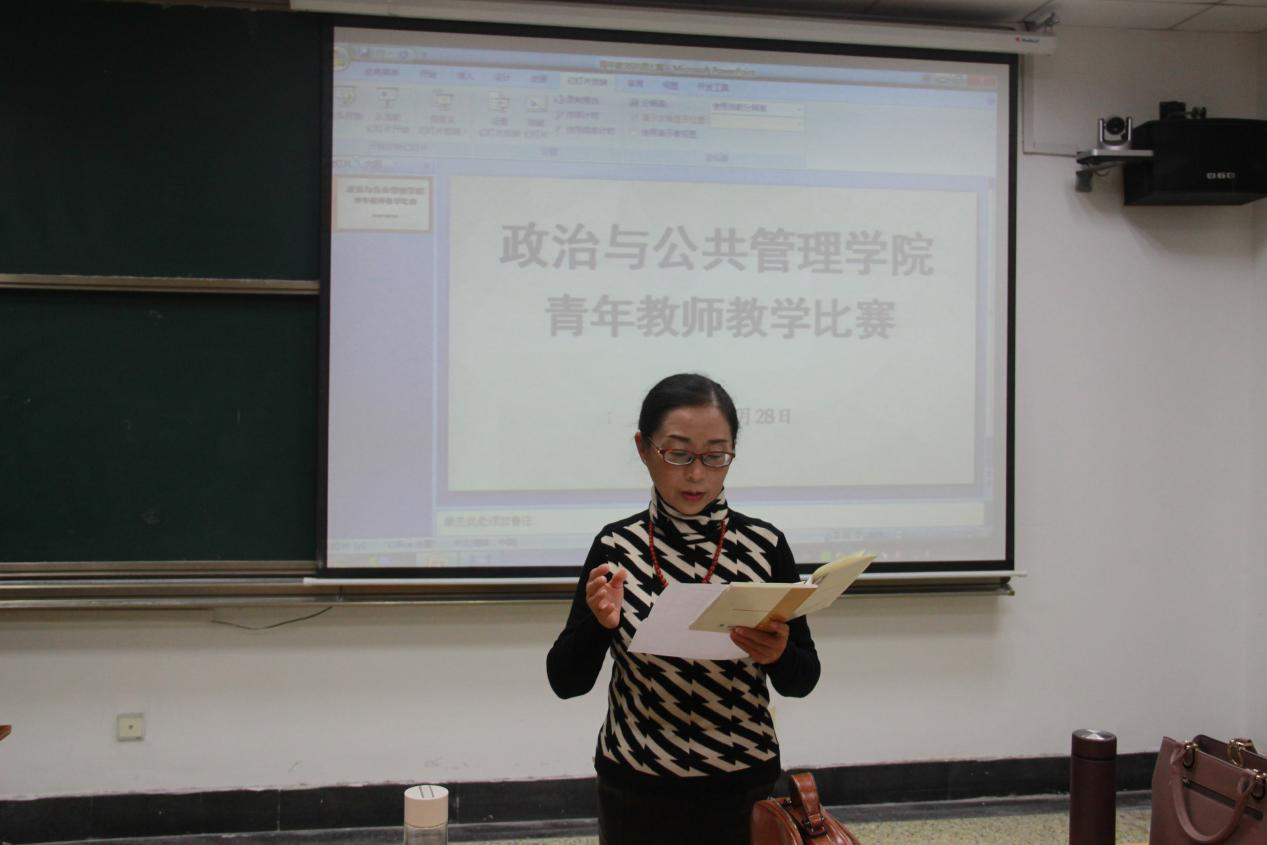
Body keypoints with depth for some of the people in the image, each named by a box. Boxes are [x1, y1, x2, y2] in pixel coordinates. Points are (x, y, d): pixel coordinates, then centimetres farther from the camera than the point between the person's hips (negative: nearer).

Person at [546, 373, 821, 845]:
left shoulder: (765, 545, -9)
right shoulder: (615, 547, -8)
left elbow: (801, 682, -2)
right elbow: (566, 682, -6)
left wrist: (778, 654, -24)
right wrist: (599, 624, -25)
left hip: (743, 788, 0)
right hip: (635, 789, 0)